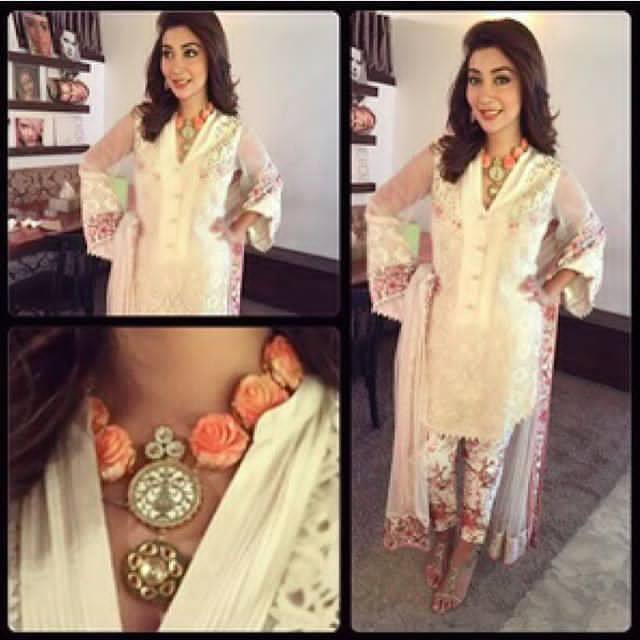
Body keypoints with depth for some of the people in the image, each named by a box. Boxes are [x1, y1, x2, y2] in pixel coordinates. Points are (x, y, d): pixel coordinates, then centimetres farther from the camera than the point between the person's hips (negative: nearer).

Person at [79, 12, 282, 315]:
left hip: (203, 270, -1)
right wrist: (114, 221, 5)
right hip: (144, 267, 1)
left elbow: (270, 182, 13)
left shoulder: (233, 133, -5)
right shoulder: (141, 120, -4)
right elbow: (91, 166, 12)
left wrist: (239, 229, 4)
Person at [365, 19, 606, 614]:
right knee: (431, 450, 13)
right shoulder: (441, 159, -7)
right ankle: (440, 536, 43)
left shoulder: (551, 178, -8)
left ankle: (468, 550, 41)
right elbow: (380, 209, 7)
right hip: (440, 332, 1)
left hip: (509, 339, 0)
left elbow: (591, 236, 12)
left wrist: (552, 289, 3)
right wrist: (403, 273, 1)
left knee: (489, 452, 16)